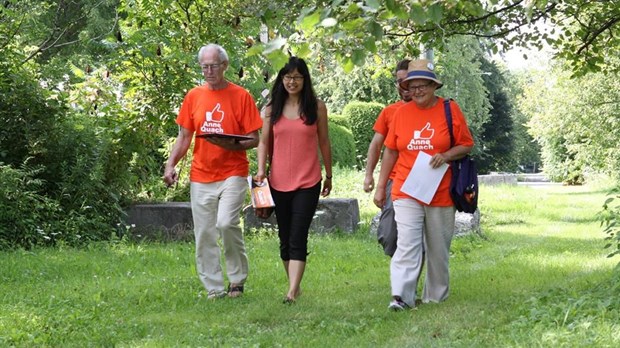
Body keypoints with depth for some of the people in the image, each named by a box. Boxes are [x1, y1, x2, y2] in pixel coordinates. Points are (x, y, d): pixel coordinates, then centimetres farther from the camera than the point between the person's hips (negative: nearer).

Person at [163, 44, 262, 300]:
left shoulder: (241, 96, -2)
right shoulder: (193, 96, 9)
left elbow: (254, 139, -3)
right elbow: (184, 136, 12)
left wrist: (231, 145, -22)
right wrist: (171, 165, -2)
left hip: (232, 173, -4)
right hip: (200, 176, 4)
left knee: (226, 223, -21)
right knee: (204, 235, 3)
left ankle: (237, 278, 0)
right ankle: (214, 290, 12)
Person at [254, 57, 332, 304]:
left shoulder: (317, 107, 2)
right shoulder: (272, 108, 5)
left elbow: (324, 142, 8)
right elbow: (264, 142, 8)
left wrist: (329, 176, 12)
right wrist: (261, 169, -7)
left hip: (308, 182, -3)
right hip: (278, 181, 3)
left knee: (298, 238, -12)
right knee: (285, 238, 11)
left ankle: (292, 292, -18)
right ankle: (295, 285, 24)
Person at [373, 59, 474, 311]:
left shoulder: (450, 110, 0)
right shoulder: (401, 113, 5)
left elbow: (466, 145, 4)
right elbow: (390, 151, 11)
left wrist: (446, 155, -16)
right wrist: (381, 186, 9)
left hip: (440, 193, 0)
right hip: (406, 192, 0)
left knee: (438, 248, 9)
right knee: (407, 245, -10)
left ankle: (436, 296, 22)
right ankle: (401, 297, -15)